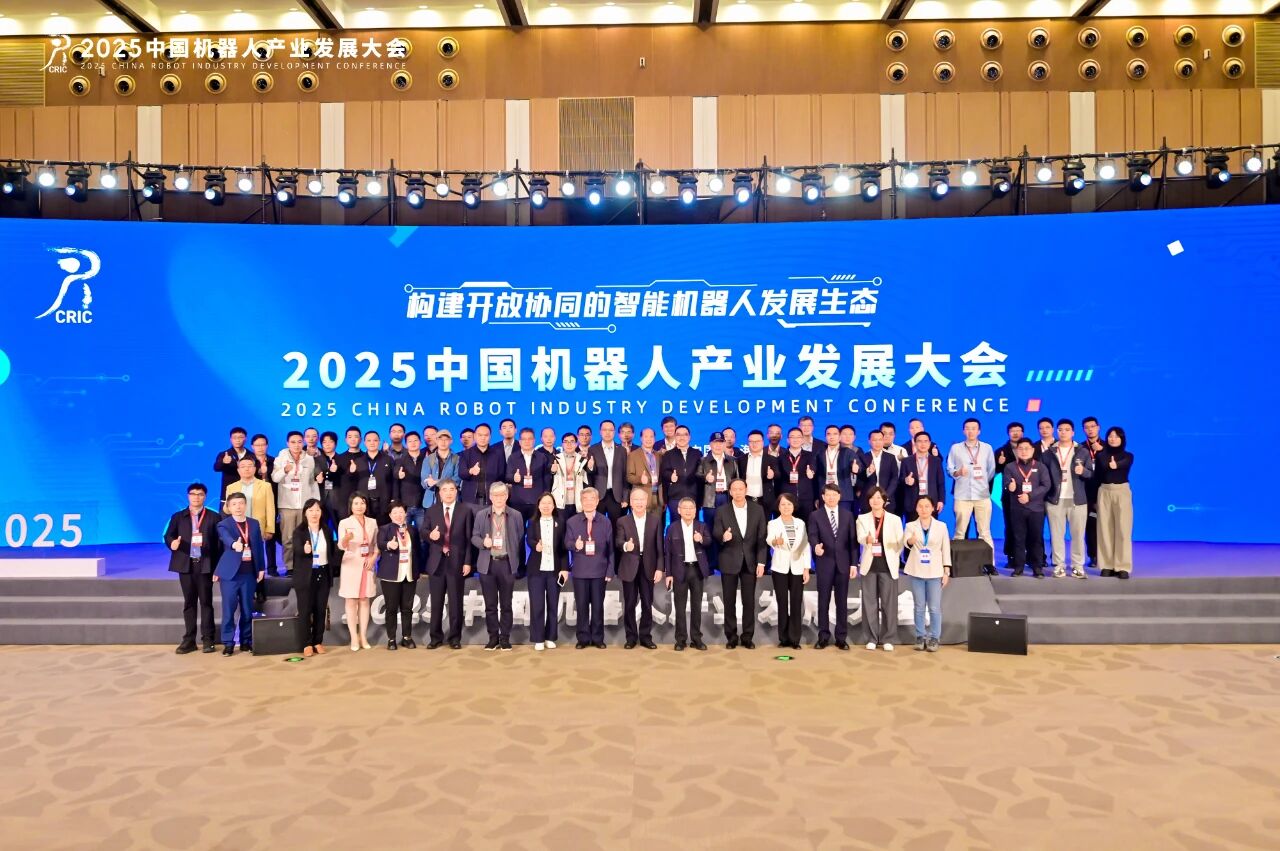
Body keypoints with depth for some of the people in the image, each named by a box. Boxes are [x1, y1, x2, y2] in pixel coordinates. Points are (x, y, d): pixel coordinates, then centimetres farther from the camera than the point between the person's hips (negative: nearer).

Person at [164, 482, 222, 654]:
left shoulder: (214, 517, 4)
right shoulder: (178, 516, 11)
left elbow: (219, 542, 0)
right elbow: (168, 535, 3)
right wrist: (172, 542, -22)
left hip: (205, 564, -2)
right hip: (186, 564, 2)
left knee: (206, 602, 1)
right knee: (189, 603, 8)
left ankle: (207, 640, 6)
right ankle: (189, 640, 14)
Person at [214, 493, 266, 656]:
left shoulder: (254, 523, 10)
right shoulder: (223, 524, -2)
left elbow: (260, 546, 11)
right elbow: (227, 539, -25)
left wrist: (261, 568, 7)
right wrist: (234, 544, -46)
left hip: (249, 572, 3)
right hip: (230, 573, -3)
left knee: (247, 609, 8)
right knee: (228, 609, -1)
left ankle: (246, 641, 17)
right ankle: (228, 643, 7)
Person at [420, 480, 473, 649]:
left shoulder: (465, 510, 1)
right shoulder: (431, 511, 8)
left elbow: (469, 538, -2)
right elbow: (422, 532, 3)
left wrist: (467, 562, -7)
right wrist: (430, 535, -21)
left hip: (456, 562, -2)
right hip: (436, 561, 2)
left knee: (455, 602, 4)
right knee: (436, 602, 8)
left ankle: (455, 637, 14)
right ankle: (436, 637, 19)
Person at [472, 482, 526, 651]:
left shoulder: (516, 515, 3)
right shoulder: (481, 515, 5)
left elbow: (520, 540, 4)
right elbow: (474, 537, 7)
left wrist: (520, 565, 1)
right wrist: (483, 542, -17)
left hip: (507, 564, -1)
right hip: (487, 564, 1)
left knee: (506, 604, 5)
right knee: (490, 604, 7)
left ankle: (505, 638, 13)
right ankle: (493, 637, 17)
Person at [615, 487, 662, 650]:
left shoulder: (656, 518, 2)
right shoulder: (622, 521, 0)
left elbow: (659, 545, 1)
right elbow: (618, 542, -14)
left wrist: (659, 567, -4)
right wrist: (625, 546, -37)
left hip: (648, 566, 1)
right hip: (629, 567, -1)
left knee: (647, 604, 7)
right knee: (629, 604, 5)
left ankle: (645, 636, 17)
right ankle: (631, 636, 16)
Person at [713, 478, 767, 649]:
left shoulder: (757, 509, 2)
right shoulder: (721, 511, -1)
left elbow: (761, 538, 1)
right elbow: (716, 534, -2)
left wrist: (761, 562, -4)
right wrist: (723, 537, -26)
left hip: (750, 562, 1)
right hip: (729, 562, -1)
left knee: (749, 601, 5)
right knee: (729, 601, 5)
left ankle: (748, 637, 15)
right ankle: (731, 636, 15)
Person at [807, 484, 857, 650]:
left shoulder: (848, 515, 8)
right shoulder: (815, 516, 2)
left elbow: (853, 540, 6)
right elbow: (812, 536, -10)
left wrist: (853, 563, 1)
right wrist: (816, 546, -34)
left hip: (843, 563, 1)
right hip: (824, 563, -1)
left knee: (842, 601, 7)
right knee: (823, 601, 4)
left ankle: (841, 638, 15)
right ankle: (823, 636, 13)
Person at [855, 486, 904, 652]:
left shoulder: (895, 519, 5)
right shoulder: (862, 518, 5)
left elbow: (900, 544, 6)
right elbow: (860, 538, -12)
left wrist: (893, 561, 0)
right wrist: (867, 539, -33)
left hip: (888, 566, -1)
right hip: (869, 566, 1)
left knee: (888, 604, 0)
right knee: (870, 603, 3)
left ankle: (888, 639, 10)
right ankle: (871, 638, 11)